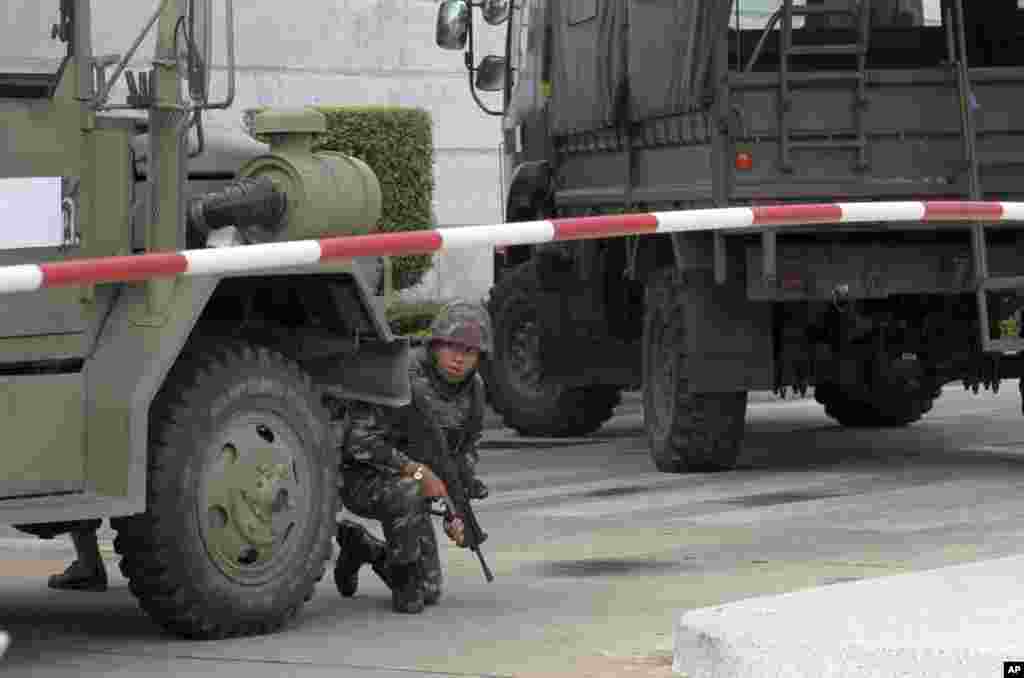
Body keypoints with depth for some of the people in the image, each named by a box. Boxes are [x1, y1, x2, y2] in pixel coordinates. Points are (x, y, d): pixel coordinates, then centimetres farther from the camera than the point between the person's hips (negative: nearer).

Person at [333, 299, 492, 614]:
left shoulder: (472, 390, -5)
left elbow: (465, 450, 10)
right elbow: (359, 441, -27)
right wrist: (417, 471, -33)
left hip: (409, 485, 6)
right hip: (361, 479, -6)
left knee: (427, 593, 3)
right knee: (408, 493, -40)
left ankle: (358, 545, 26)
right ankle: (403, 575, -15)